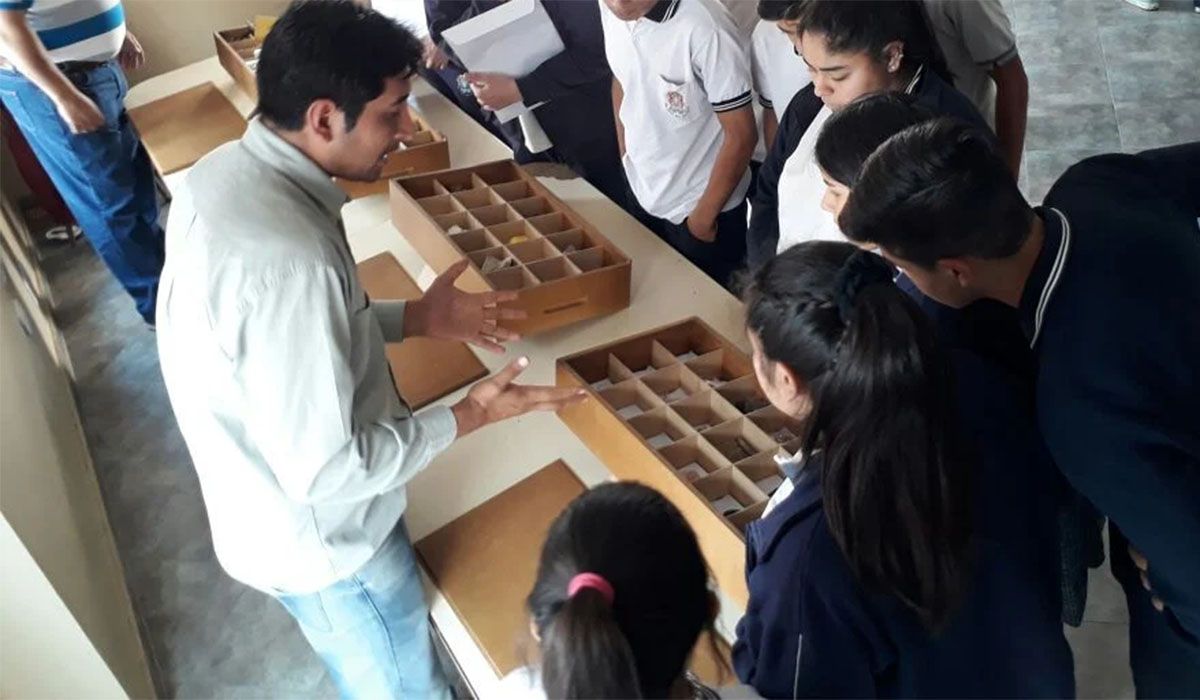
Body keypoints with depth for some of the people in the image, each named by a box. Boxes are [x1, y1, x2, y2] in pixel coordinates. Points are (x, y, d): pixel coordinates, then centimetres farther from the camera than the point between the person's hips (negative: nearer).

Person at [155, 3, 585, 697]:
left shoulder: (226, 171, -8)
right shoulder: (285, 261, -38)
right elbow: (328, 470, -30)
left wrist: (416, 317, 2)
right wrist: (468, 416, -20)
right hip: (323, 536, -8)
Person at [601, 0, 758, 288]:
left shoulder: (704, 28, -29)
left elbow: (741, 135, -21)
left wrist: (704, 216, -12)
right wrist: (626, 158, 12)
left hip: (696, 206, -6)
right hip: (643, 197, 6)